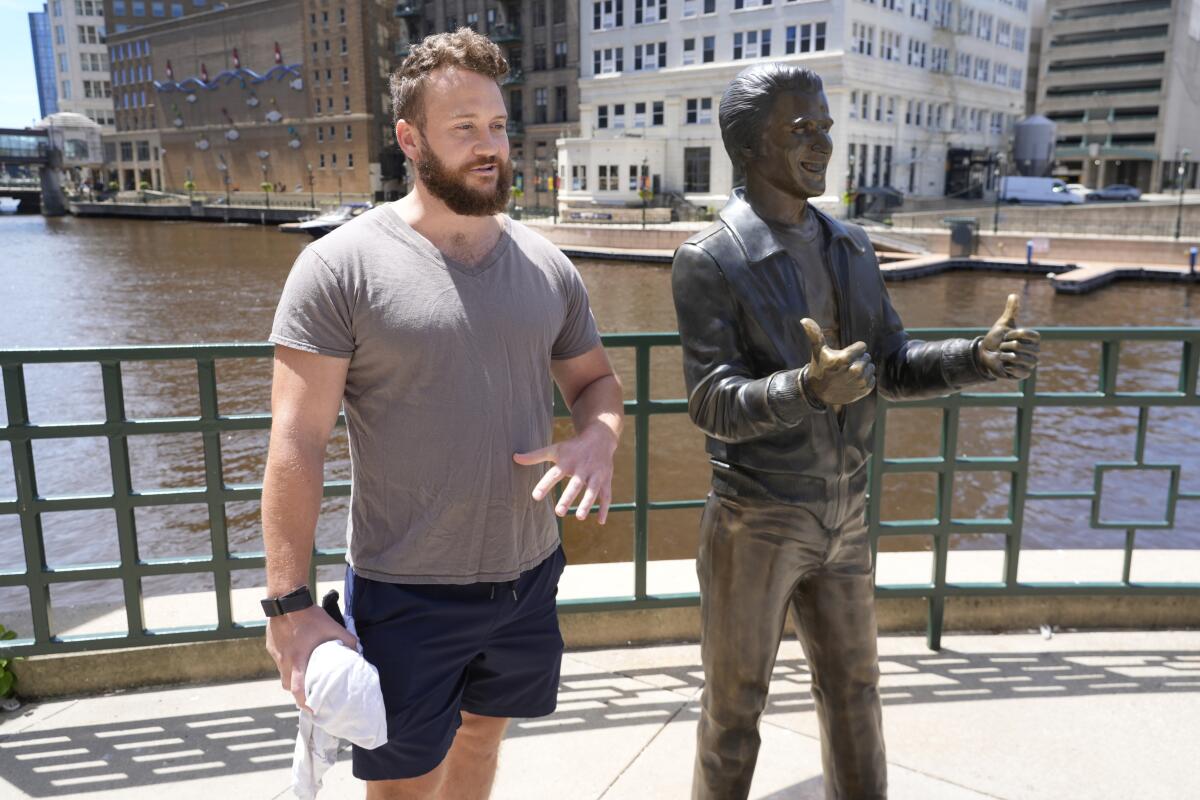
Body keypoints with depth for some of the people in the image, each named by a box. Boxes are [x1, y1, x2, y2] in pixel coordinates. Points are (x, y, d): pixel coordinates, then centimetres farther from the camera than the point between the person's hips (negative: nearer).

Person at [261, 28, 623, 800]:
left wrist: (596, 439, -11)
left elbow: (596, 378, 12)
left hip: (527, 577, 5)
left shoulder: (547, 264, 2)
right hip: (407, 594, -4)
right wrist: (290, 603, -17)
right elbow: (297, 441, -14)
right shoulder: (342, 265, -12)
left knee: (482, 736, 24)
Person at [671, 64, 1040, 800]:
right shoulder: (709, 262, -14)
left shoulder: (850, 247, 5)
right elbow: (714, 406, -20)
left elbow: (893, 367, 6)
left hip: (844, 518, 6)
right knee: (735, 712, 12)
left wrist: (980, 357, -13)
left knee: (855, 700, 20)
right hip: (754, 524, -5)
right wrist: (808, 388, -38)